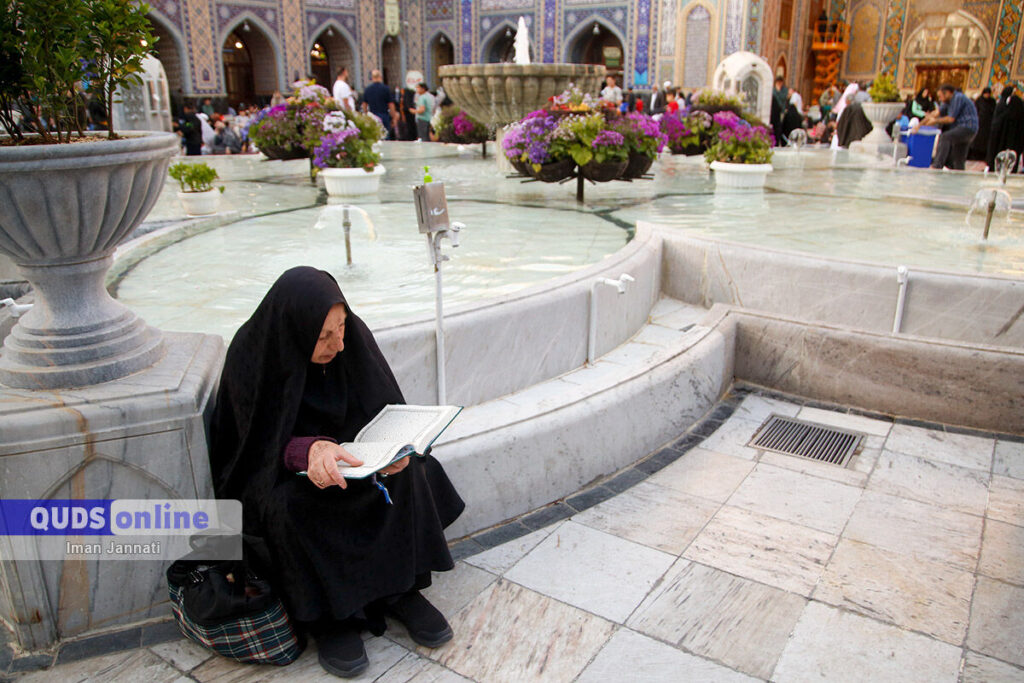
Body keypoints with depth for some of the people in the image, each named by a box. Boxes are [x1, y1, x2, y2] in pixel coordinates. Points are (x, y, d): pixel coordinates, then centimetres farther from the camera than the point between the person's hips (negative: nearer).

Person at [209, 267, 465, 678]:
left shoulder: (352, 336, -14)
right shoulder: (252, 354, -23)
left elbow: (385, 406, -6)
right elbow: (262, 444, -20)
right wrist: (309, 450, -43)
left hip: (348, 453, 3)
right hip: (274, 471, -3)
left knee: (404, 475, -23)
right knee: (288, 506, -34)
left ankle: (403, 590, -8)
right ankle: (329, 616, -14)